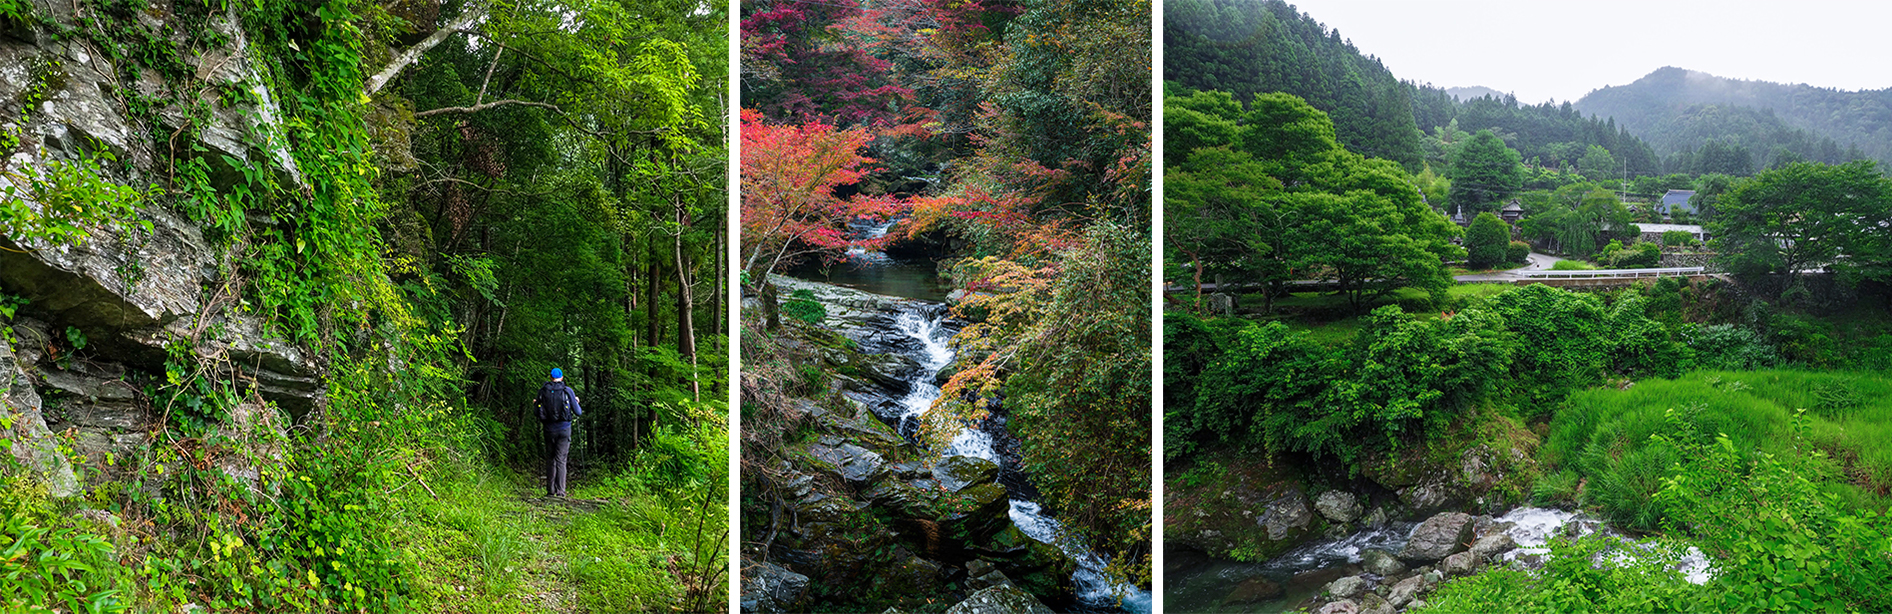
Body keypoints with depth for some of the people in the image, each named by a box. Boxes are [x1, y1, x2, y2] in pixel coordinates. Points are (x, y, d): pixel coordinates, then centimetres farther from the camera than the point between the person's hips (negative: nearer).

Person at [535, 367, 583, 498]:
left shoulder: (543, 391, 0)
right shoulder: (568, 391, -5)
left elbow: (537, 412, 3)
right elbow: (578, 413, -1)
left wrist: (535, 404, 23)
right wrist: (577, 402, 19)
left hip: (549, 429, 2)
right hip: (564, 429, -2)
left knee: (550, 459, 11)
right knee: (560, 460, -1)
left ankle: (550, 490, 12)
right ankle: (560, 491, -7)